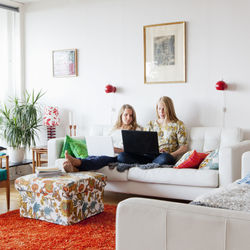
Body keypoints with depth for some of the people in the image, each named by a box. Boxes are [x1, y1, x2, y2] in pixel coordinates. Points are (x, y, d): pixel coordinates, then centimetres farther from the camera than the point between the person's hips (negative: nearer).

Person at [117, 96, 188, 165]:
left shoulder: (178, 124, 10)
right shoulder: (151, 124, 21)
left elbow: (184, 148, 5)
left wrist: (170, 155, -11)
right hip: (148, 156, 4)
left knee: (164, 158, -44)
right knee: (122, 156, -22)